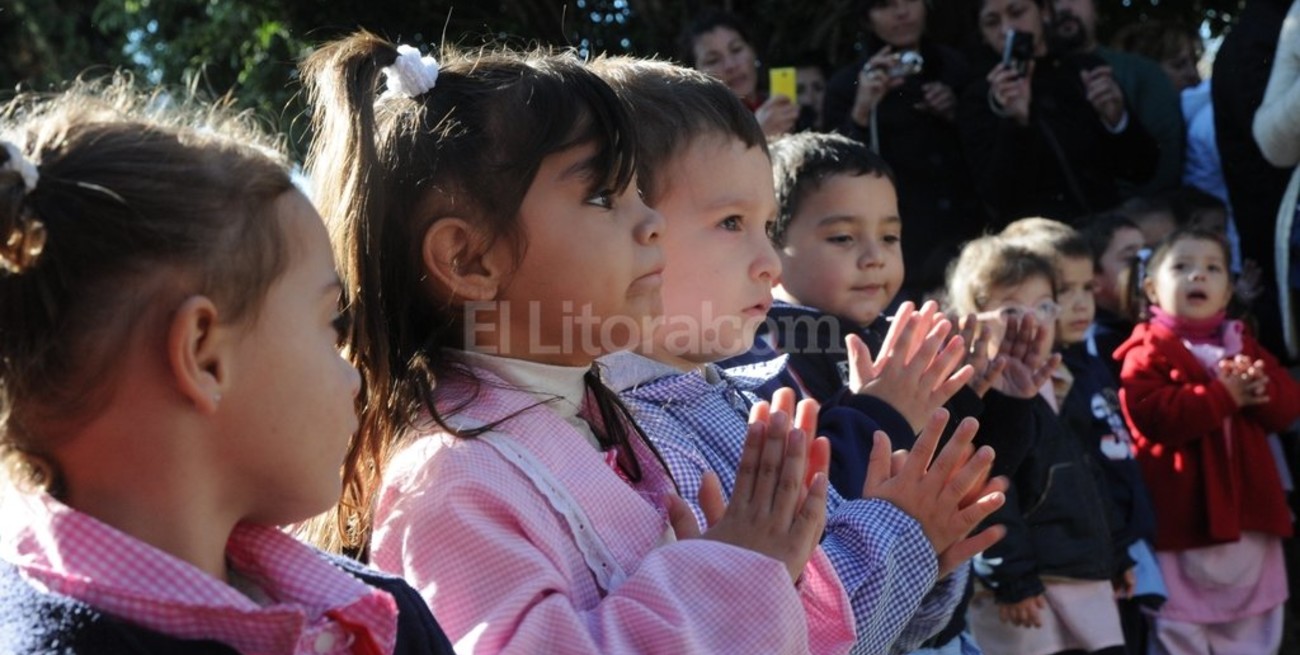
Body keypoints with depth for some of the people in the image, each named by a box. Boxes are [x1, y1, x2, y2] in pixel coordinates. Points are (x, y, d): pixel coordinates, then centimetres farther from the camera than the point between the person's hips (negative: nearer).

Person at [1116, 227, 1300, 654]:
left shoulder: (1243, 344, 14)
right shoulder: (1148, 352, -6)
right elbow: (1155, 416, -23)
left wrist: (1259, 387, -16)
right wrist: (1225, 395, -22)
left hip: (1248, 516, 6)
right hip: (1183, 520, -6)